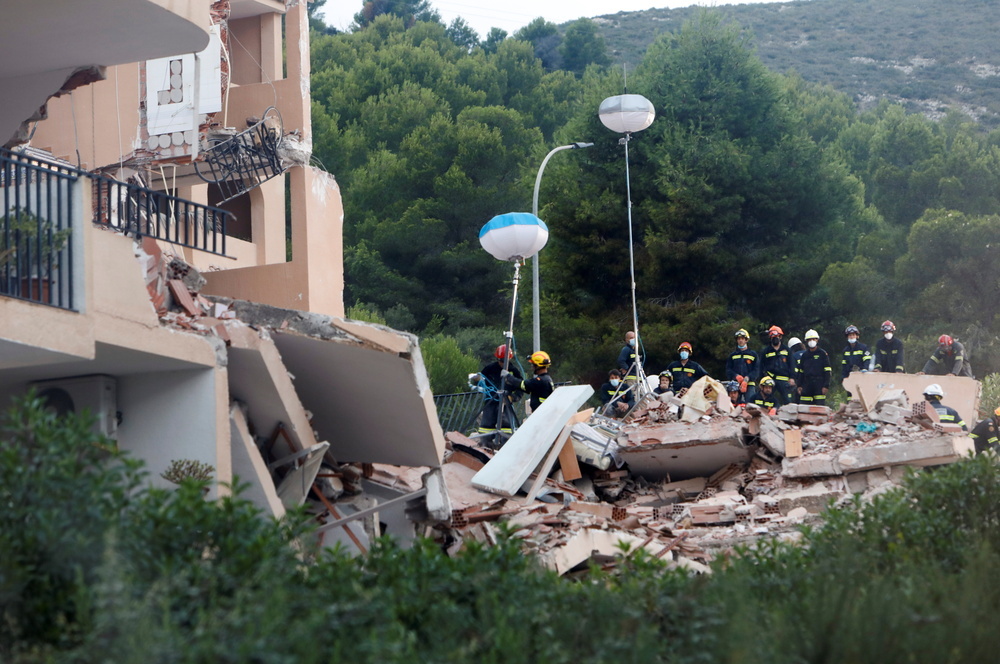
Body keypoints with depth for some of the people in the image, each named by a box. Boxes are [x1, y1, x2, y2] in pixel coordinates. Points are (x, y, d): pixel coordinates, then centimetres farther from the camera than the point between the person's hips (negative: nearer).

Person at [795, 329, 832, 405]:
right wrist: (799, 385, 11)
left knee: (820, 405, -8)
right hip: (807, 384, 4)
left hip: (819, 384, -4)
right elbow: (800, 371, 20)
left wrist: (826, 386, -9)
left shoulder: (823, 354, 3)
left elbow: (827, 371, -1)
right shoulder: (804, 355, 16)